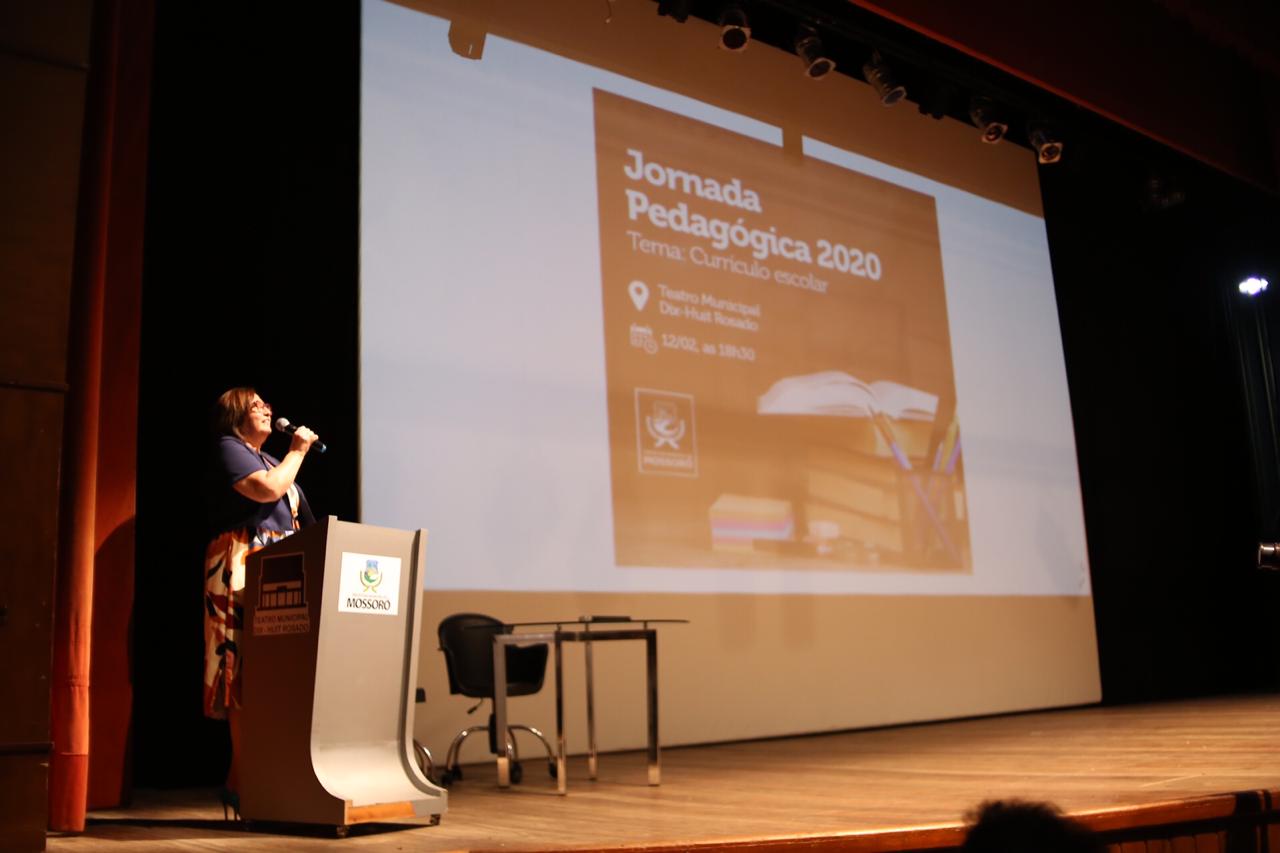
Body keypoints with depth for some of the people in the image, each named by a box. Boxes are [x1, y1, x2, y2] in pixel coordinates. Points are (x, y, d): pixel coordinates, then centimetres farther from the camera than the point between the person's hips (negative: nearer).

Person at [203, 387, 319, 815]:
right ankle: (243, 779, -12)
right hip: (241, 569, -8)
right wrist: (297, 451, -3)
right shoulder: (228, 450, 1)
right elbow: (268, 489, -16)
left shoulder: (270, 458, 28)